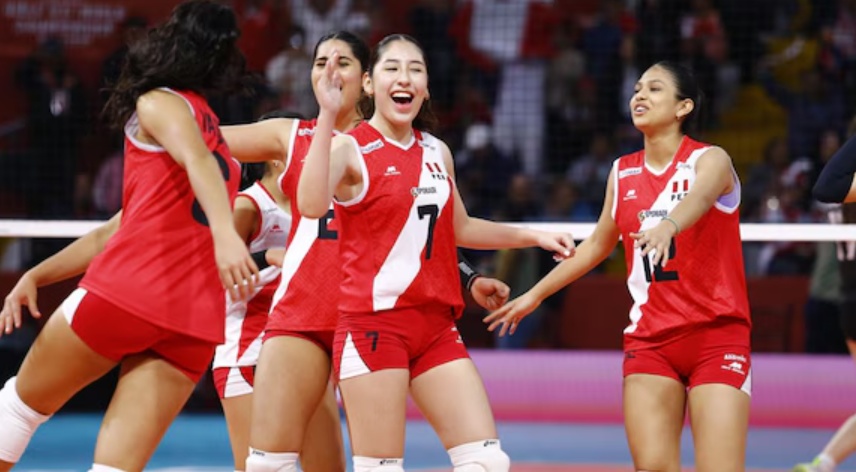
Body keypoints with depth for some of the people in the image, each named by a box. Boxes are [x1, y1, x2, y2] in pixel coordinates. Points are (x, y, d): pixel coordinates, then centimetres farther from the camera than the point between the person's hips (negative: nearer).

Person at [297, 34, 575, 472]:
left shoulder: (437, 152, 14)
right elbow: (312, 205, -28)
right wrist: (327, 116, -31)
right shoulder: (349, 148, -6)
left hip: (436, 326, 6)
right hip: (373, 324, -6)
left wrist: (533, 236, 27)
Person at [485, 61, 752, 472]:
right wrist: (535, 295, 30)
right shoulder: (622, 173, 10)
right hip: (648, 340, 4)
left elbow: (699, 197, -31)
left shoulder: (710, 160, -6)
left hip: (716, 337, -4)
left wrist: (667, 226, -52)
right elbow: (598, 244, 25)